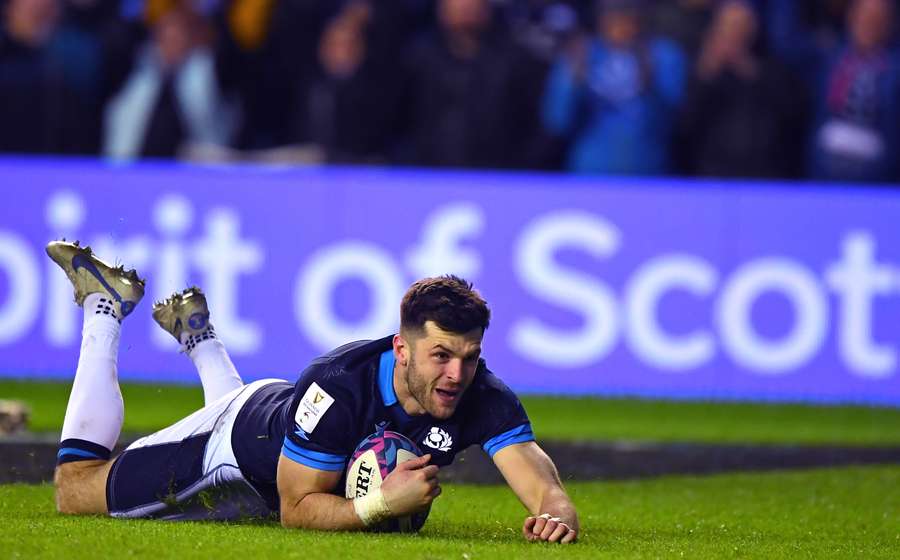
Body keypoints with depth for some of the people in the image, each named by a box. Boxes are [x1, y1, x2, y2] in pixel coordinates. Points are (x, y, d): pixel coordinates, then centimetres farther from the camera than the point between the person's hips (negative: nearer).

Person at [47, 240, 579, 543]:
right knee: (74, 487, 12)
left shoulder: (483, 398, -35)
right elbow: (297, 509, -37)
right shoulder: (337, 385, -45)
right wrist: (380, 505, -54)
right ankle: (105, 306, 24)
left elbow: (539, 480, -42)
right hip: (240, 440, -5)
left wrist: (556, 514, -66)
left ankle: (198, 333, 54)